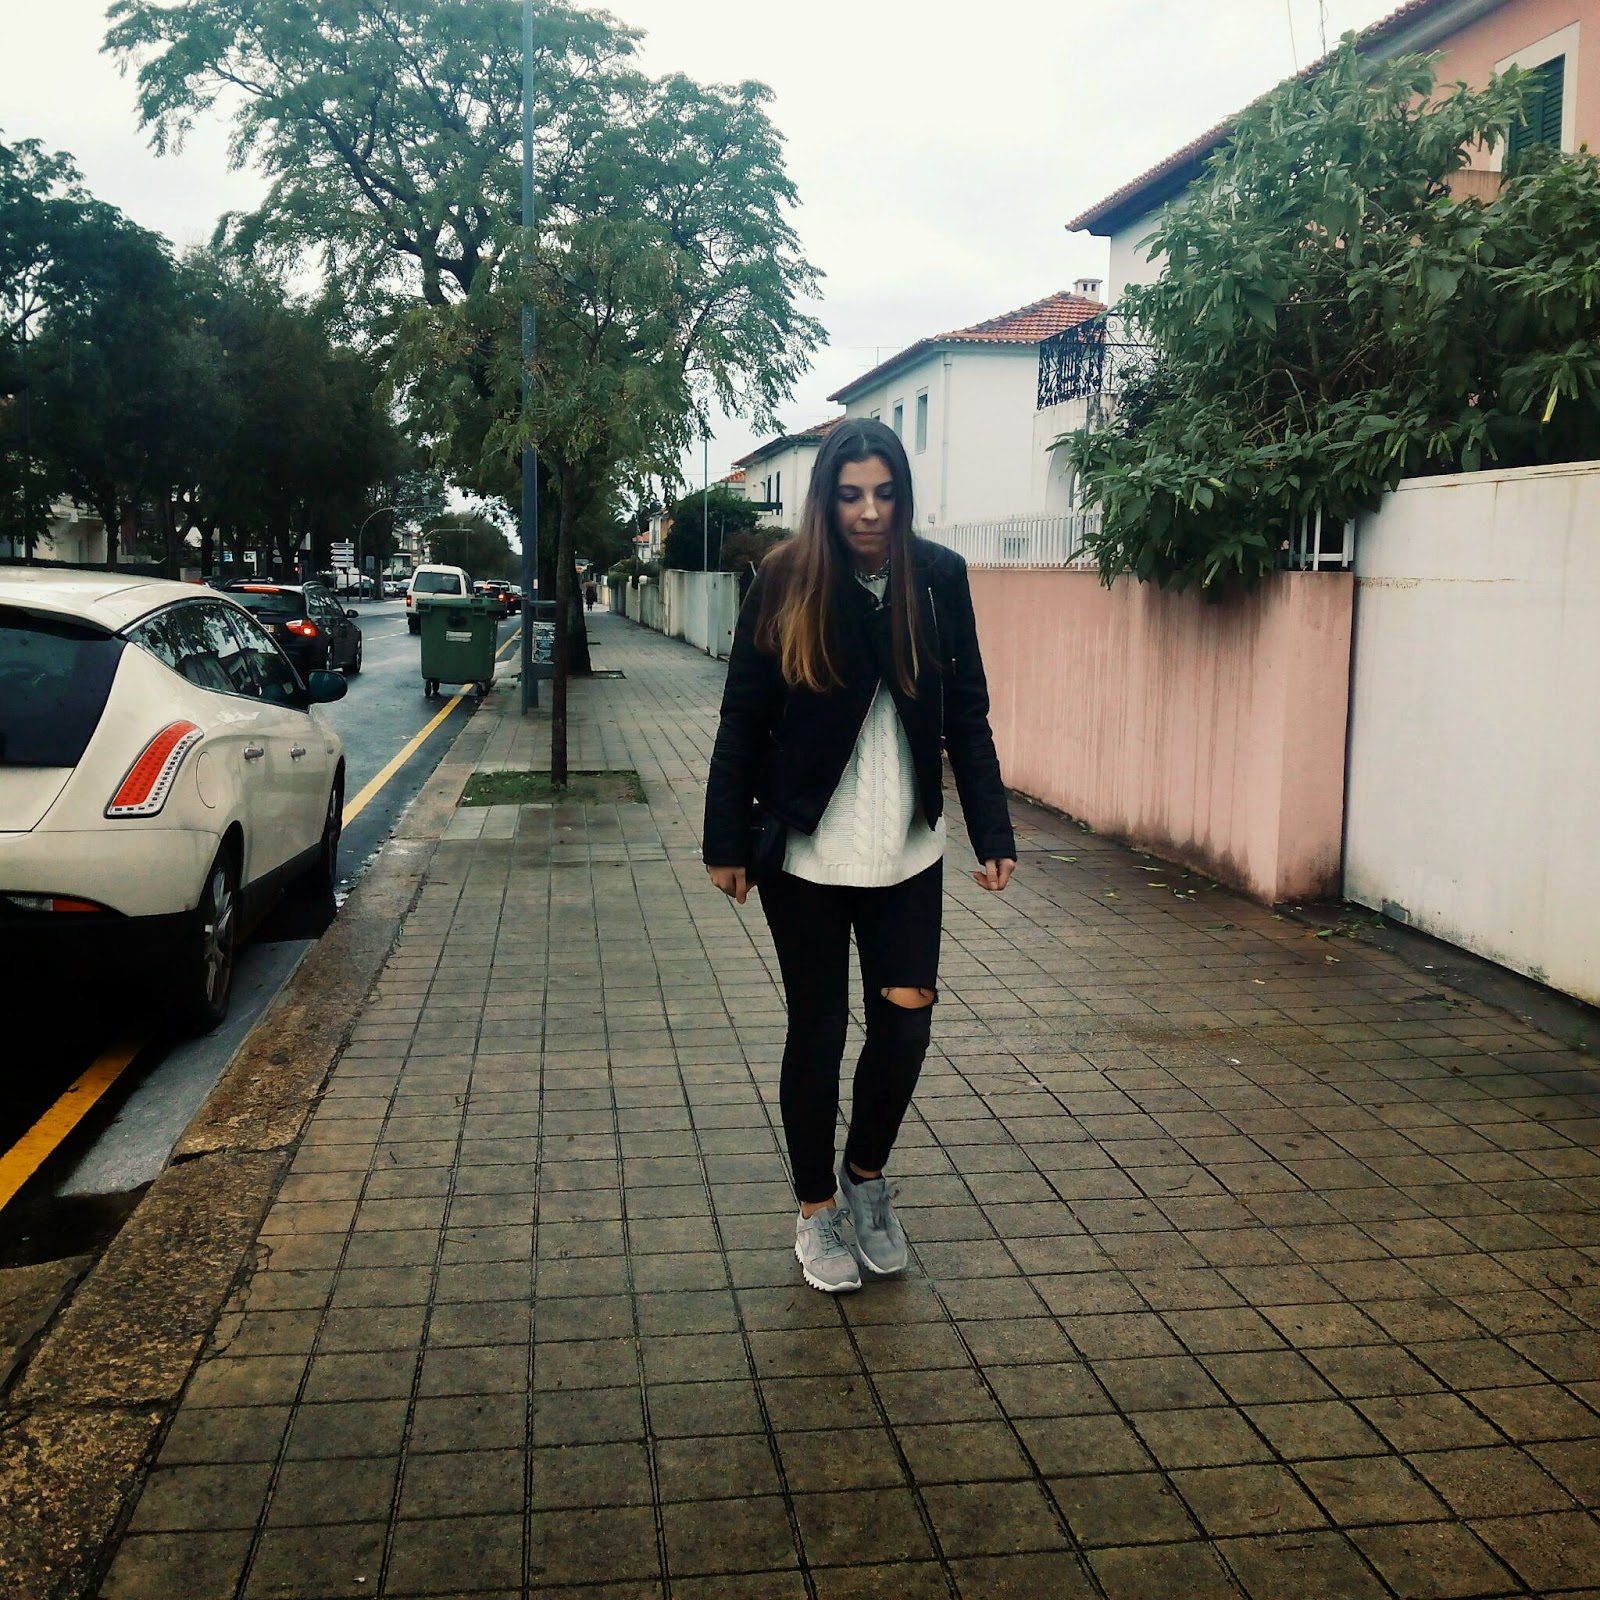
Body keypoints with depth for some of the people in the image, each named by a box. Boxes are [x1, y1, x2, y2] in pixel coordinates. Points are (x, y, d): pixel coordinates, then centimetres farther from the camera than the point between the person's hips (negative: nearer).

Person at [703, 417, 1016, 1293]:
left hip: (906, 850, 2)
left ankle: (866, 1175, 27)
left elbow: (968, 716, 2)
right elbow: (742, 720, -4)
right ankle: (816, 1209, 26)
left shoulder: (939, 577, -2)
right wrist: (727, 841, -4)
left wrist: (992, 834, -2)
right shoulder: (784, 581, -8)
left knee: (905, 1018, -1)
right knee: (818, 1027, 8)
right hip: (805, 851, -2)